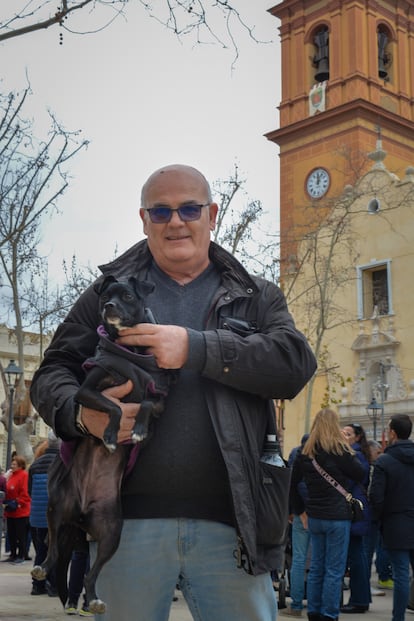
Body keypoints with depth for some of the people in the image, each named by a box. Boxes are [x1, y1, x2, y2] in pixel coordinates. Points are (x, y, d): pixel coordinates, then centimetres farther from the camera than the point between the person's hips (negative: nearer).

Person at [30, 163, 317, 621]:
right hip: (130, 520, 1)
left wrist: (195, 348, -16)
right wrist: (80, 411, -14)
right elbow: (52, 373, 10)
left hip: (228, 525, 0)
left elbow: (296, 363, -5)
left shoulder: (256, 297, 12)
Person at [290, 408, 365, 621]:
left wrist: (301, 510, 15)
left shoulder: (305, 453, 5)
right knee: (334, 570, 1)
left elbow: (292, 484, 9)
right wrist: (352, 454, 7)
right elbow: (360, 474, -2)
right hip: (338, 516, -5)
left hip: (314, 517, 5)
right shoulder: (339, 449, -11)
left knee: (316, 567, 14)